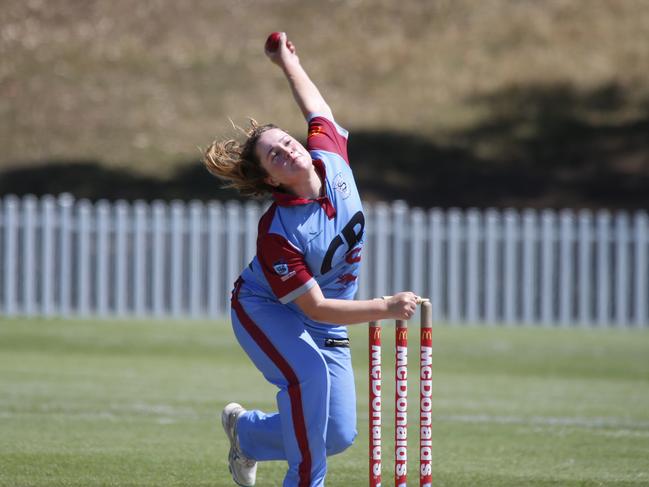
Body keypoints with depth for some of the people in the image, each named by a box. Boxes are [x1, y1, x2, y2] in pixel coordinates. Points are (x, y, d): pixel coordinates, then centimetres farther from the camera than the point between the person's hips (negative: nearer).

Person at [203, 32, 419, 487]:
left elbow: (318, 109, 9)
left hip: (326, 328, 6)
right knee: (308, 372, -37)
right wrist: (386, 308, -35)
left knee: (339, 436, -3)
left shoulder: (330, 157, -15)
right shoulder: (276, 233, -30)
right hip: (265, 309, -6)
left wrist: (289, 63, 16)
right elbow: (315, 306, -28)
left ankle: (247, 431, 25)